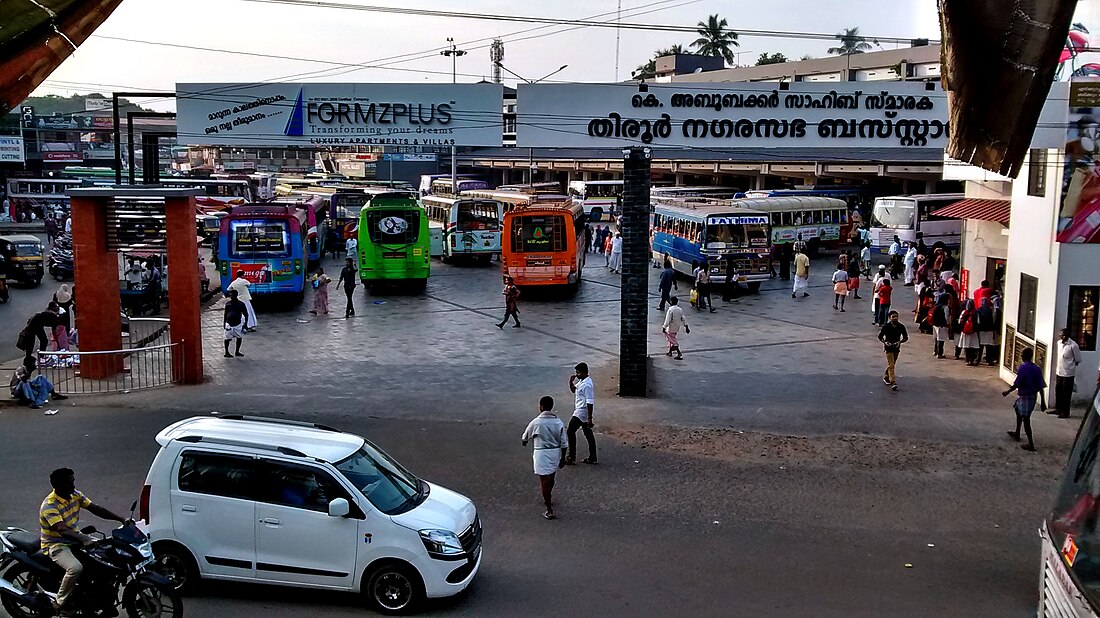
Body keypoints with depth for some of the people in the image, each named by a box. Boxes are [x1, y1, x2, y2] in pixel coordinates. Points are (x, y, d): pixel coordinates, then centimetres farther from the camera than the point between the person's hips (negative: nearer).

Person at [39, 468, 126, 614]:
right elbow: (62, 530, -34)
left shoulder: (75, 495, 1)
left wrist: (121, 519, -8)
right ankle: (60, 603, -12)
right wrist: (82, 538, -48)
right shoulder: (49, 505, -22)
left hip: (75, 539, 8)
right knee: (76, 568, -34)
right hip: (55, 545, -8)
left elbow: (95, 509, 1)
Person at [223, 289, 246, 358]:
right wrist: (224, 323, 10)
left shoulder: (241, 304, -4)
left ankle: (237, 352, 20)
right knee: (228, 338, 1)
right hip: (229, 324, 0)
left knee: (239, 337, 5)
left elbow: (246, 315, 1)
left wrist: (245, 324, -4)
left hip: (238, 324, 0)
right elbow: (225, 314, 10)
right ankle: (226, 352, 13)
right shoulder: (227, 303, 1)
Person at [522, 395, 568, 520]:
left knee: (544, 482, 0)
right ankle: (547, 499, 47)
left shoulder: (536, 422, -14)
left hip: (542, 454, -5)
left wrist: (524, 442, 27)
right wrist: (563, 459, 9)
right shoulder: (558, 422, -5)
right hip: (555, 453, 5)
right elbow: (564, 443, -2)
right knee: (551, 479, 24)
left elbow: (525, 437, 3)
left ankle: (549, 510, 0)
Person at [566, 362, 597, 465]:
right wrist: (571, 382, 1)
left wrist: (590, 418, -25)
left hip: (581, 413, -10)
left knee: (570, 431, -4)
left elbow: (590, 402, -25)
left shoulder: (587, 385, -23)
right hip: (580, 412, 10)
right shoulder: (581, 381, 7)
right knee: (588, 434, 13)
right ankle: (592, 458, 19)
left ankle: (572, 457, 1)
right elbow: (573, 390, 22)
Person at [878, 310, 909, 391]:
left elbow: (906, 337, 3)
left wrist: (900, 342, -17)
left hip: (896, 348, 4)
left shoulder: (901, 326, -5)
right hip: (888, 348, -4)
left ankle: (885, 377, 41)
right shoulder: (886, 326, -11)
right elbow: (880, 336, -2)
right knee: (891, 365, -12)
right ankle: (893, 383, -15)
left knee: (892, 364, 18)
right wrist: (884, 342, -21)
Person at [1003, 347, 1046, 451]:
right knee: (1018, 410, 30)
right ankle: (1017, 434, 43)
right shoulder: (1037, 369, 3)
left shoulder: (1023, 368, -18)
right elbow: (1041, 387, 3)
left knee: (1025, 419, -4)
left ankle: (1031, 444, -4)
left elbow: (1017, 384, -18)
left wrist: (1008, 392, -2)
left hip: (1025, 396, -8)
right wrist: (1042, 402, 7)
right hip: (1033, 395, 9)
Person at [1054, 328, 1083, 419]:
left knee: (1066, 393, 2)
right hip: (1059, 372, 7)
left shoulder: (1073, 345, -17)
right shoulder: (1059, 343, 4)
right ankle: (1058, 409, 29)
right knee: (1058, 391, 15)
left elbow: (1078, 360, -8)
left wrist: (1071, 366, -4)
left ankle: (1065, 412, 10)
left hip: (1068, 373, -7)